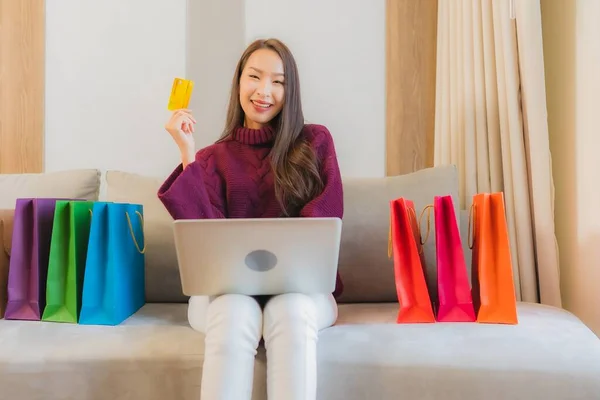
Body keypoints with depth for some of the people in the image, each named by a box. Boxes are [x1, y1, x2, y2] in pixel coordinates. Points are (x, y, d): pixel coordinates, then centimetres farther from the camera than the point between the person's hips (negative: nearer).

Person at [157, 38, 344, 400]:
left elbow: (325, 219, -3)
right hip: (227, 286, 1)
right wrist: (188, 153, -10)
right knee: (236, 313, -34)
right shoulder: (214, 157, 8)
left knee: (290, 312, -35)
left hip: (299, 282, 0)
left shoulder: (315, 142, 7)